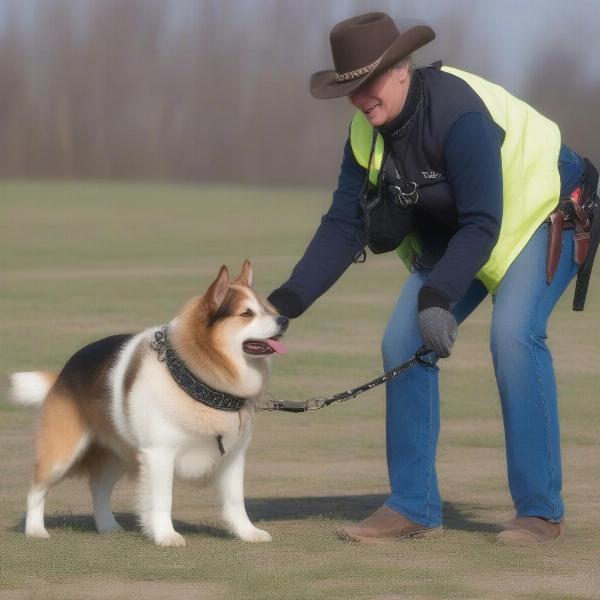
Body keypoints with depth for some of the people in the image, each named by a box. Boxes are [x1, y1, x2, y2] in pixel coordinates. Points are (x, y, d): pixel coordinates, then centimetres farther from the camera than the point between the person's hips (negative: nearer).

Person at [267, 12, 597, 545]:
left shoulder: (460, 113, -34)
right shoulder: (367, 133, -11)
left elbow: (483, 224, -34)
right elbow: (344, 225, -10)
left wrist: (438, 299, -43)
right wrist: (287, 302, -20)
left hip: (542, 215, -8)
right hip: (452, 234, 8)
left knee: (514, 334, -27)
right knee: (403, 343, -6)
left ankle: (542, 511, -19)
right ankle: (413, 508, 2)